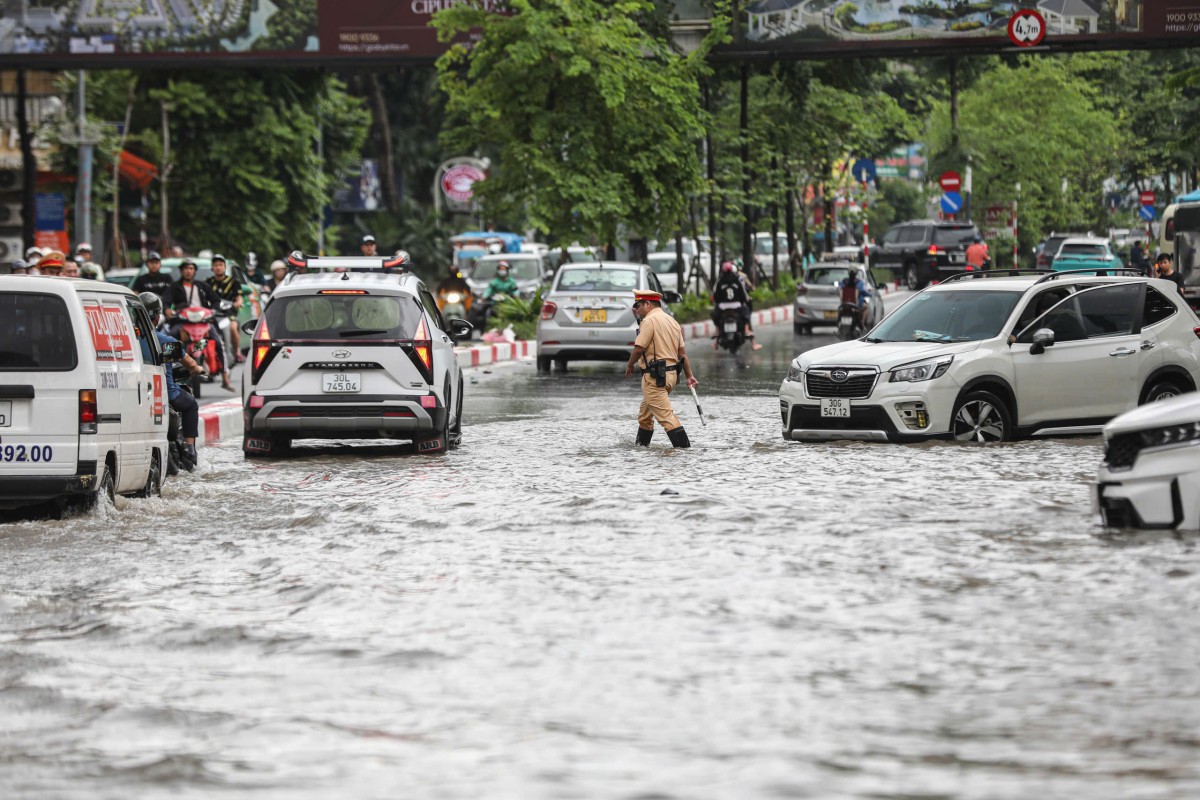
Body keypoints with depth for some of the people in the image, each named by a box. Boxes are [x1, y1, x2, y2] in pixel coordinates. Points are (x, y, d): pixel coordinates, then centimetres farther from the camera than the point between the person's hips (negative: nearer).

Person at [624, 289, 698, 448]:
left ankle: (683, 446, -19)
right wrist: (689, 376, 14)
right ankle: (641, 445, 29)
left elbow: (639, 348, -17)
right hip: (671, 374, 9)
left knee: (665, 414, -12)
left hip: (655, 377, -9)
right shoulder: (672, 321, 16)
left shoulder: (650, 320, -11)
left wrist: (629, 366, 1)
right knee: (645, 413, 21)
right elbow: (682, 352, 14)